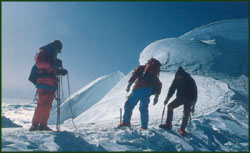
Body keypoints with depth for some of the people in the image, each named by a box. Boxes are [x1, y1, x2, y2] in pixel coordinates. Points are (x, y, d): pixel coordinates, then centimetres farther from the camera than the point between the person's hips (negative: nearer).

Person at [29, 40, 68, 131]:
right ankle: (35, 124, -13)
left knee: (48, 105, 4)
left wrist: (61, 71, 9)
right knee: (42, 104, -16)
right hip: (43, 83, -8)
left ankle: (43, 125, 7)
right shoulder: (42, 53, 3)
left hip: (51, 84, 9)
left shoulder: (53, 57, 27)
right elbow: (38, 63, -15)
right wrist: (51, 64, -25)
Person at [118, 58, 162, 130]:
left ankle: (126, 121, -8)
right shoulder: (154, 77, 31)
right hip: (149, 91, 5)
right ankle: (144, 126, 11)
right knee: (143, 108, 14)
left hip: (139, 88, -4)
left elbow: (135, 73, -1)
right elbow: (159, 85, 21)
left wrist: (129, 84, -9)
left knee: (129, 104, 1)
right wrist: (156, 96, 16)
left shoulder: (141, 68, 18)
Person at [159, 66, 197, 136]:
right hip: (180, 97, 5)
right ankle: (168, 125, 3)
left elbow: (194, 93, -19)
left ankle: (182, 129, -1)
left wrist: (193, 105, -23)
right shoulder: (176, 79, -8)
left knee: (186, 114, -17)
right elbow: (172, 88, 3)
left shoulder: (190, 80, -21)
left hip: (189, 99, -5)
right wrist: (167, 98, -8)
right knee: (170, 106, -6)